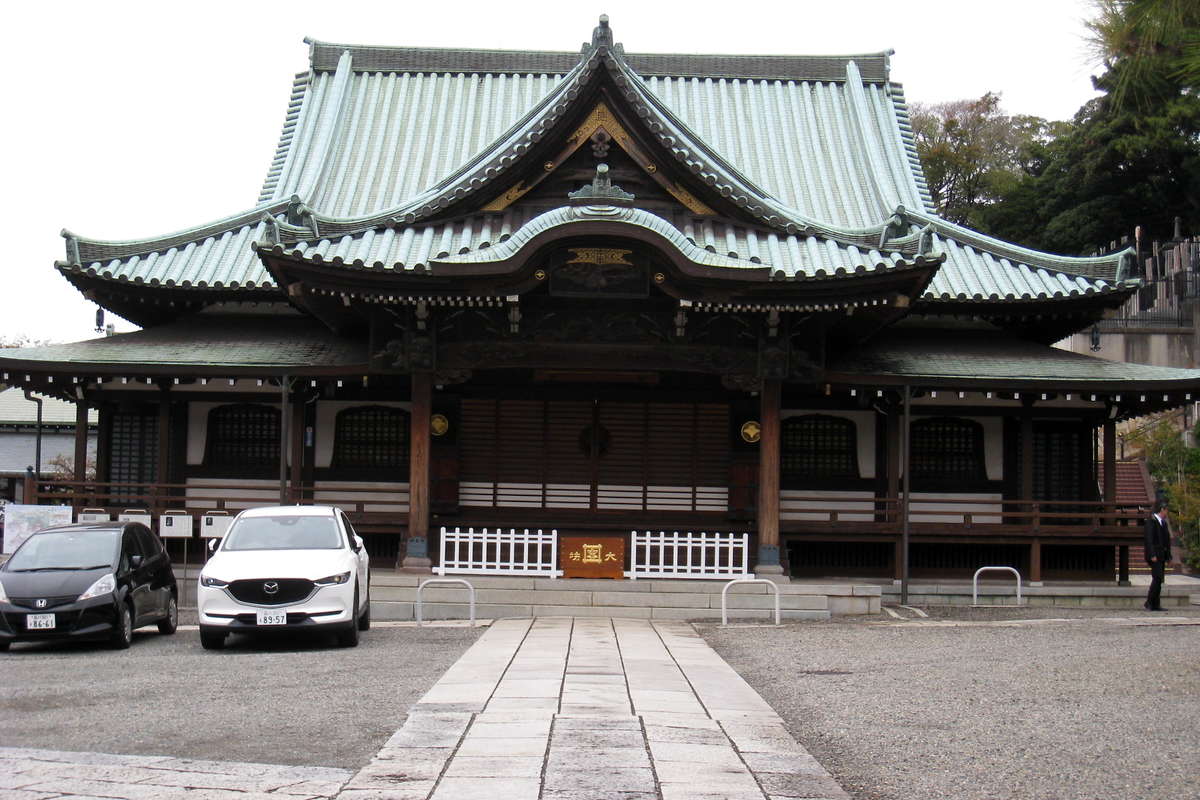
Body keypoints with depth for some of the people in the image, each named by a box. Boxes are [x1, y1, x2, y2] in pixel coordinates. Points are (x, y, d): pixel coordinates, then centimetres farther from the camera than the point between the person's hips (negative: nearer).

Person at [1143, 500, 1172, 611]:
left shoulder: (1164, 523, 19)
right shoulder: (1151, 521, -8)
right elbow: (1149, 539, -16)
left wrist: (1168, 556, 16)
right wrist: (1152, 555, -22)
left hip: (1162, 555, 8)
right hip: (1154, 555, -8)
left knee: (1159, 580, 5)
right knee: (1157, 578, -16)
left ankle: (1156, 605, 6)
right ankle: (1149, 603, -12)